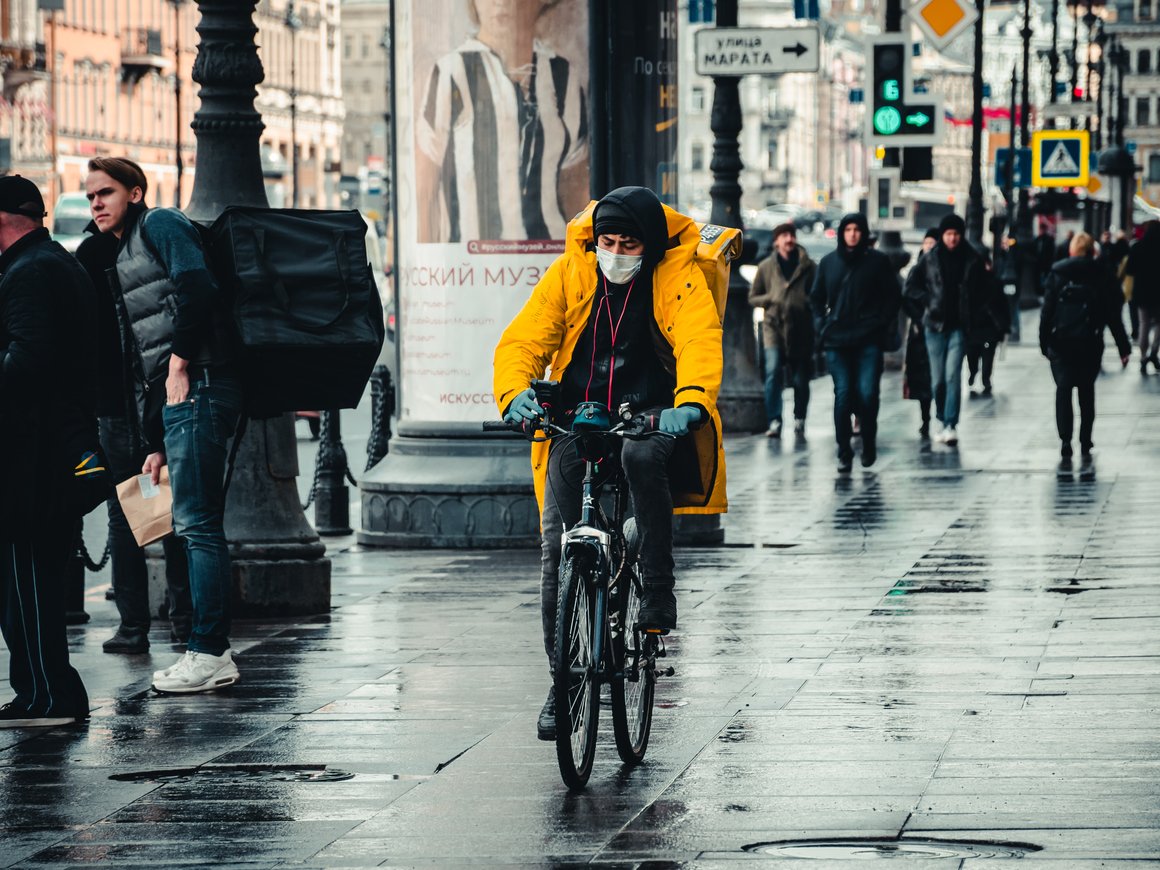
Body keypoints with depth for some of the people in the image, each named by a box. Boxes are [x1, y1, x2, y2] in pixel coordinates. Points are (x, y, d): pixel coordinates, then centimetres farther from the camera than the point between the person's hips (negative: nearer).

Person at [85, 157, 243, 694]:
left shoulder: (159, 225, 0)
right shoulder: (120, 261, 27)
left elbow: (195, 285, -20)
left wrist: (180, 363, -19)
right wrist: (155, 444, 22)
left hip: (197, 387, -10)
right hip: (176, 396, 10)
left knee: (197, 524, -10)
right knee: (193, 527, 8)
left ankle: (210, 653, -10)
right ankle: (211, 651, 11)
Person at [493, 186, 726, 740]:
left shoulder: (677, 277, -8)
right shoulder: (570, 272, -3)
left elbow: (699, 342, -23)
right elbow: (523, 339, -9)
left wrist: (691, 403, -44)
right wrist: (515, 393, -31)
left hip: (650, 415, -2)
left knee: (642, 455, -39)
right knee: (558, 545, -8)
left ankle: (658, 588, -23)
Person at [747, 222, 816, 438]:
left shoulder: (808, 267, 4)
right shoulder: (766, 267, 8)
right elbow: (753, 298, 13)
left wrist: (805, 303, -14)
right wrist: (771, 299, -6)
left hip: (801, 331, 0)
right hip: (774, 328, 0)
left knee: (800, 378, 6)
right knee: (773, 371, -15)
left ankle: (799, 419, 24)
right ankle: (774, 421, -14)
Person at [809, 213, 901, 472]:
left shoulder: (878, 261, 3)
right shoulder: (828, 263, 10)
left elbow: (893, 296, 7)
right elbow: (816, 297, 19)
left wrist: (884, 324, -3)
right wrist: (821, 324, 7)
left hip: (869, 340, -2)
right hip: (837, 341, 2)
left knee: (867, 393, -9)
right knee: (843, 395, -2)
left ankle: (869, 445, 12)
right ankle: (844, 452, 4)